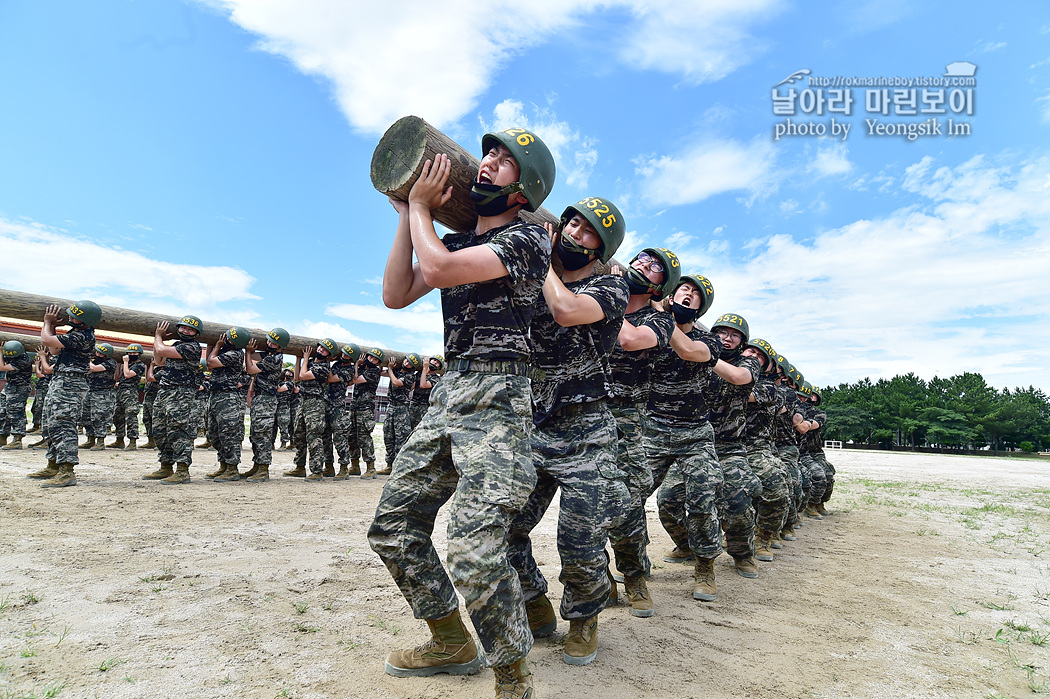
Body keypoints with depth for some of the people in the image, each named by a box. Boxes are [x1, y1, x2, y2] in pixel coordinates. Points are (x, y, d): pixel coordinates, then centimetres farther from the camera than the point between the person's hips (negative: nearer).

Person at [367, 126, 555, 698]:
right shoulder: (455, 240, 19)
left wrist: (421, 206, -1)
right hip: (446, 394, 9)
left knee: (474, 553, -18)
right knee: (393, 529, 12)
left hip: (495, 398, -8)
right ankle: (452, 644, 30)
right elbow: (396, 295, 14)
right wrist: (407, 215, 12)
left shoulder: (527, 239, -7)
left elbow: (439, 269, -20)